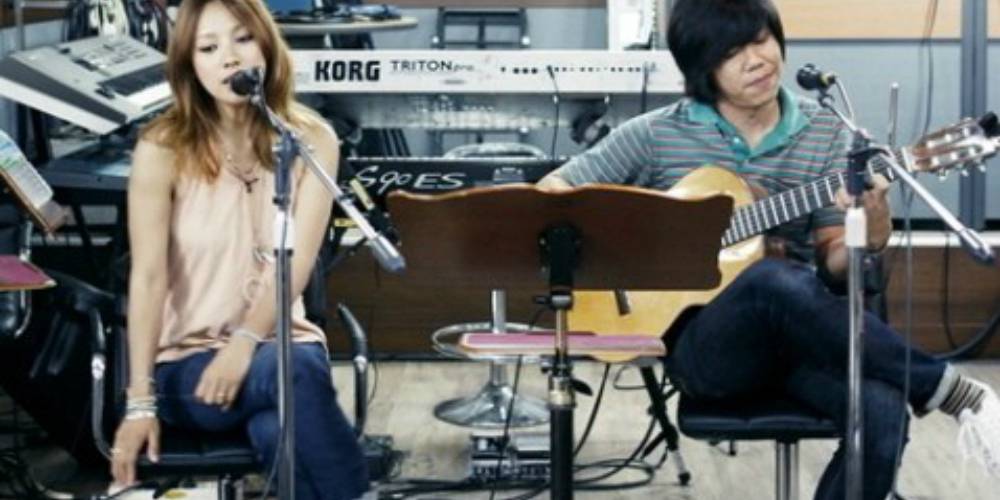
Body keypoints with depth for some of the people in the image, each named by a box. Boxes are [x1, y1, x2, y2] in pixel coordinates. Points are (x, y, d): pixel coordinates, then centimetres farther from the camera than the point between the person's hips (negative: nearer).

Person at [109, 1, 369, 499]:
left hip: (280, 342, 2)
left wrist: (246, 344, -26)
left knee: (279, 431, -34)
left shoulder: (311, 139, -2)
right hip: (188, 359, -2)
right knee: (292, 375, -35)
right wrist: (141, 401, -20)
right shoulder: (163, 149, -8)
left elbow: (295, 264, -10)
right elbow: (148, 277, -14)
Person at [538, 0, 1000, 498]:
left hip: (798, 335, 2)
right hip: (700, 342, -2)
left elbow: (831, 260, 8)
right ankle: (957, 394, -25)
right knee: (775, 280, -38)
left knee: (881, 412, -32)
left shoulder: (824, 134, 8)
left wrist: (867, 238, -16)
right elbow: (549, 194, 5)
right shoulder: (655, 135, 1)